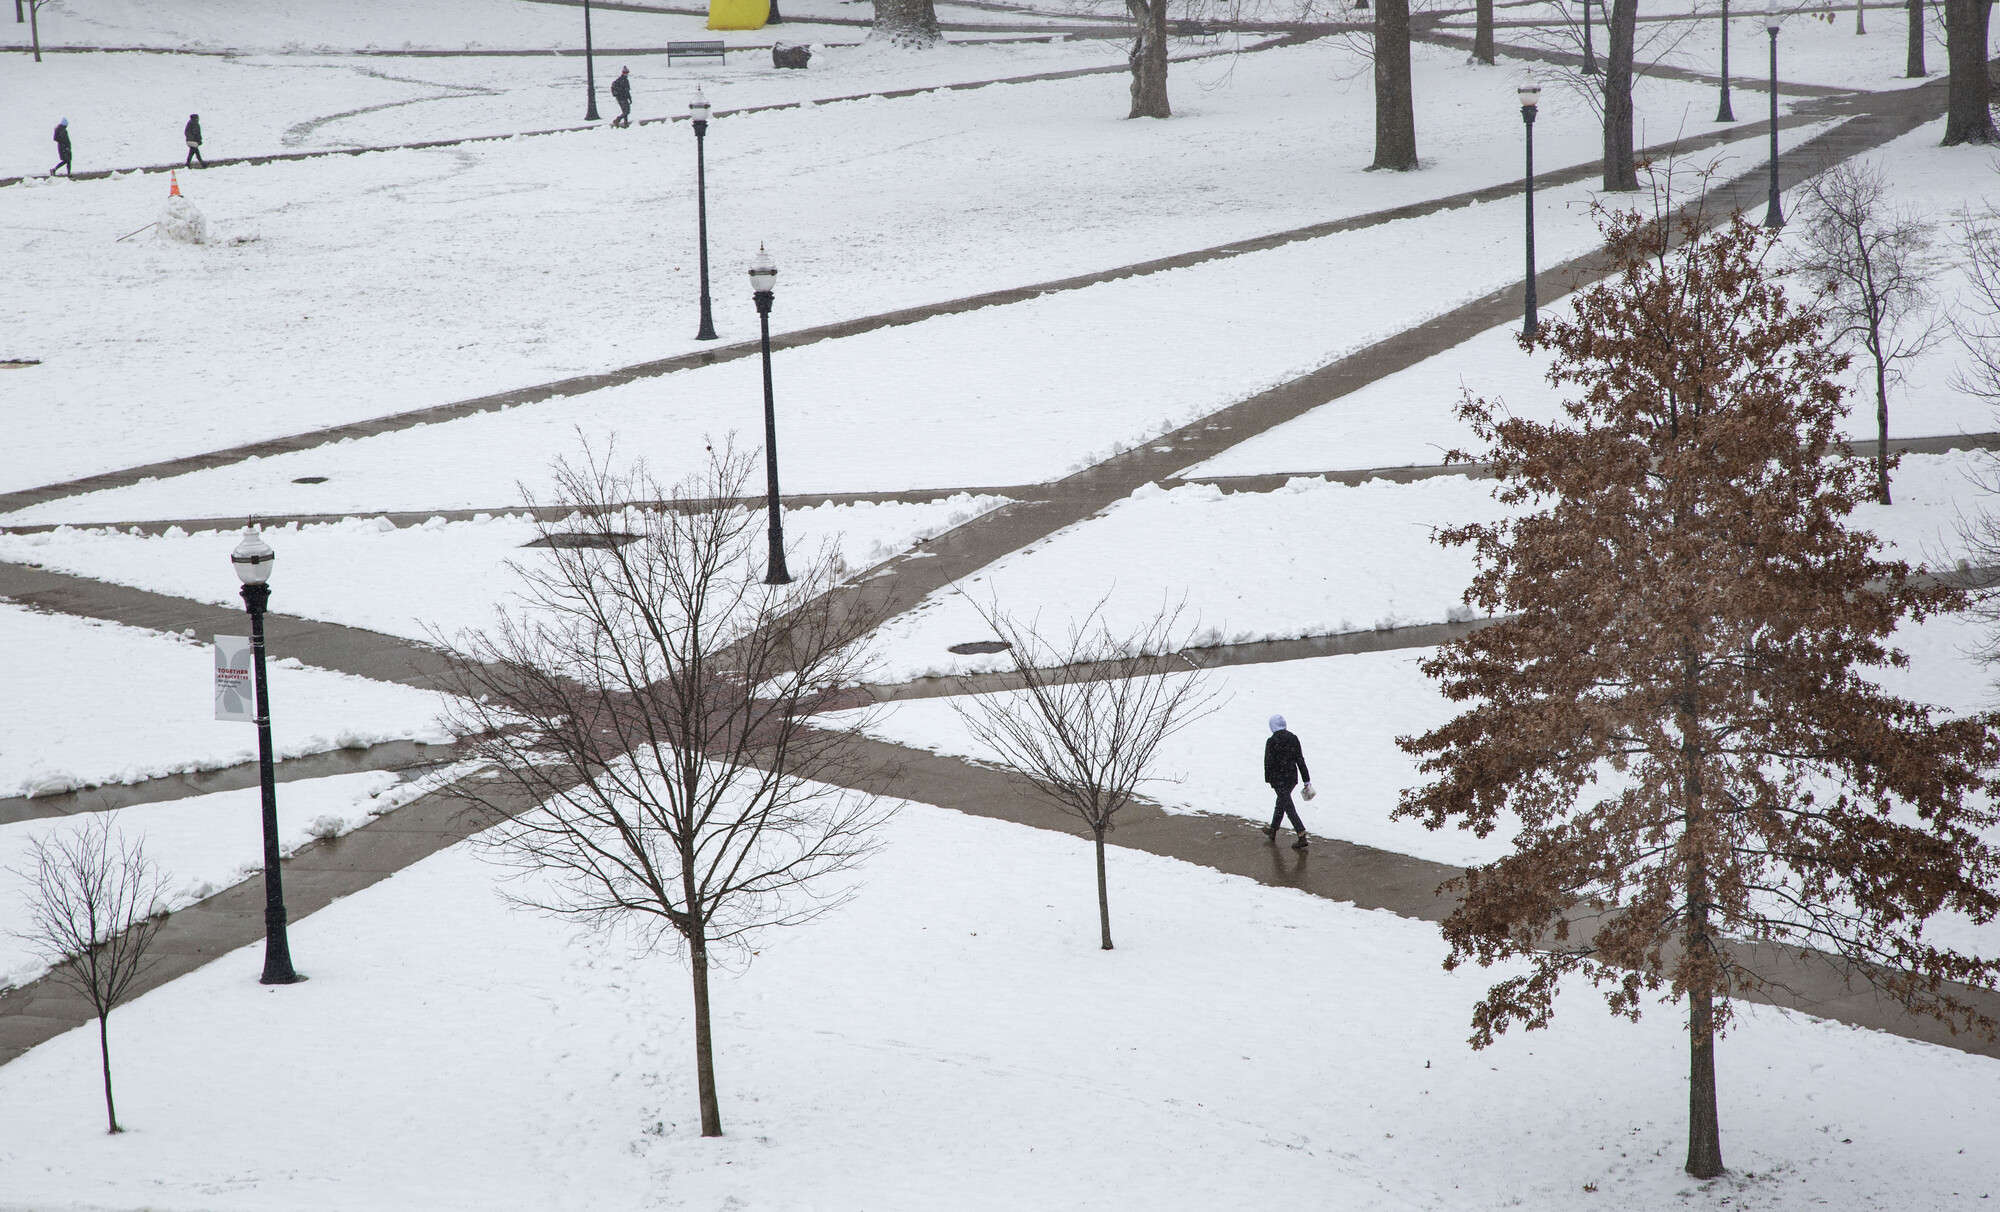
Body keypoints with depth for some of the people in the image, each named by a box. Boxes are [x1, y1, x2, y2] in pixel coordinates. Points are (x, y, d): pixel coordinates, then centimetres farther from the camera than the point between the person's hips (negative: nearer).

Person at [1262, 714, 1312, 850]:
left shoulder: (1272, 742, -14)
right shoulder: (1293, 739, 1)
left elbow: (1268, 762, -10)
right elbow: (1300, 760, 3)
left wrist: (1268, 779, 5)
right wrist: (1306, 781, 6)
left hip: (1278, 779, -6)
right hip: (1292, 777, 6)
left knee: (1289, 808, -3)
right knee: (1281, 803, 24)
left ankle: (1302, 838, -11)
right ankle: (1272, 832, 41)